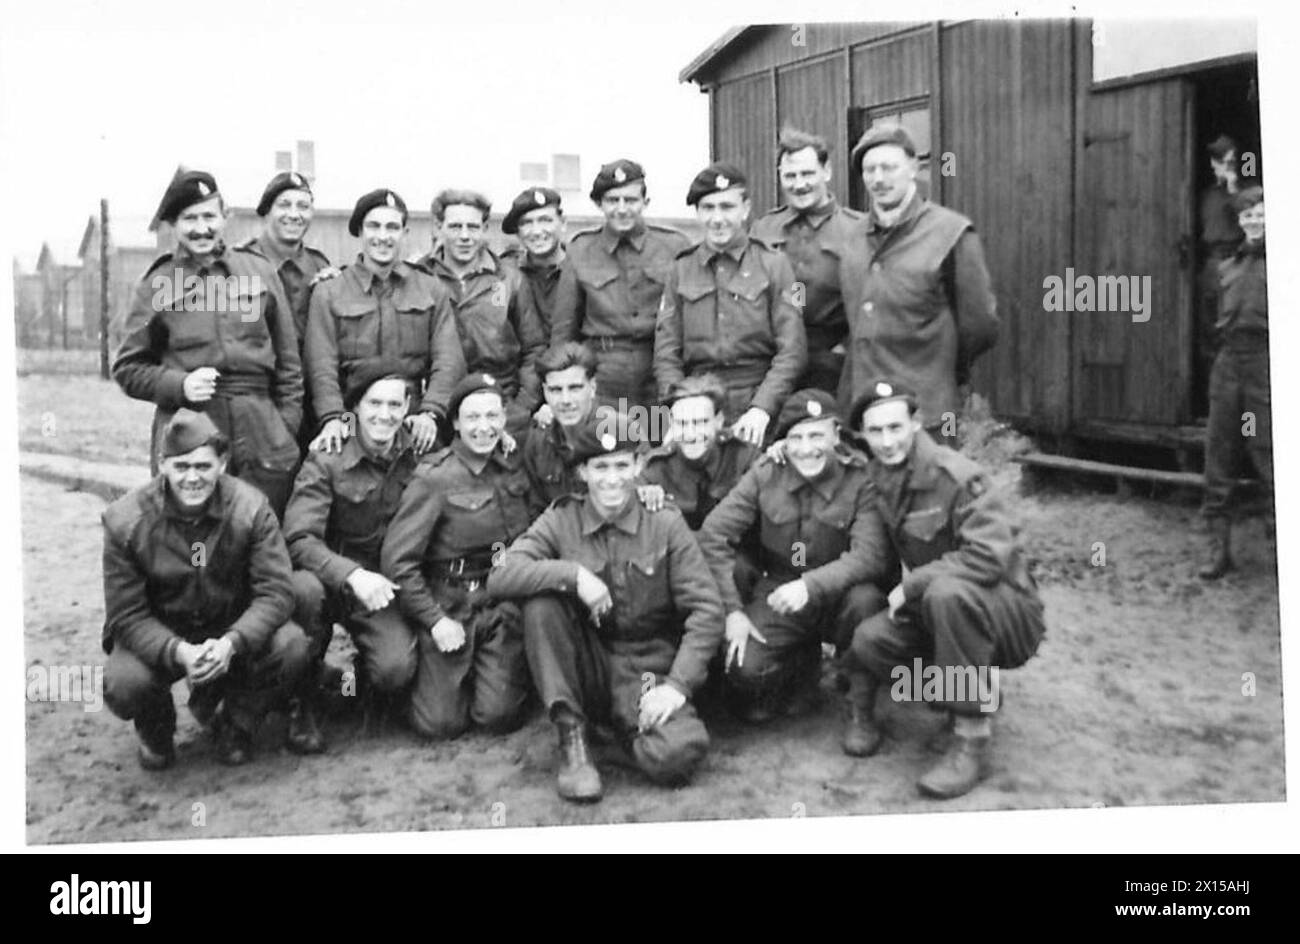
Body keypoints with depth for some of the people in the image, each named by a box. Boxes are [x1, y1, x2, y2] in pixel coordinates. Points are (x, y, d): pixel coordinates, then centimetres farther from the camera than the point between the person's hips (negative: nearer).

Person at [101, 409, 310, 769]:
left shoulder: (251, 507, -15)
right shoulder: (124, 520, -16)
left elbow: (276, 591, -19)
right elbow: (127, 616, -15)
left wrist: (231, 642, -37)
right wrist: (179, 652, -35)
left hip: (232, 632, 1)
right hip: (157, 638, 0)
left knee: (291, 645, -28)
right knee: (123, 685, -31)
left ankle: (234, 721, 5)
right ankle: (156, 728, 11)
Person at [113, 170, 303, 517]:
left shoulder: (259, 271, 10)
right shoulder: (156, 285, 5)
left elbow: (288, 357, 12)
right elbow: (128, 368, 8)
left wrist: (288, 426, 5)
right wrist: (179, 385, -10)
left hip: (262, 431, 2)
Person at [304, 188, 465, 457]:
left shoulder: (431, 290, 13)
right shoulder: (328, 293, 10)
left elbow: (449, 360, 3)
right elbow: (322, 366, 0)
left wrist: (431, 413, -13)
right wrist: (333, 418, -17)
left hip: (415, 430, 1)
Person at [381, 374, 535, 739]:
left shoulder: (513, 469, 5)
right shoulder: (433, 479, -11)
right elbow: (398, 560, -13)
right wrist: (435, 619, -15)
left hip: (502, 605, 3)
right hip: (448, 606, -3)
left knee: (500, 716, -9)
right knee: (442, 723, -8)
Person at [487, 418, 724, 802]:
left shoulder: (665, 523, -2)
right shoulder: (560, 521, 0)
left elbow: (706, 611, -6)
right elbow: (499, 577, -14)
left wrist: (677, 685, -17)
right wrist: (573, 574, -26)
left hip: (647, 671, -1)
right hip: (583, 668, 1)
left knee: (678, 754, -30)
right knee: (541, 601, -24)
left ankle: (630, 724, 7)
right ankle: (572, 738, -16)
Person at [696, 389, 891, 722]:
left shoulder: (860, 479, -12)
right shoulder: (765, 474, -5)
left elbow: (871, 555, -22)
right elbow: (713, 536, -7)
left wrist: (811, 585, -36)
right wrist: (732, 610, -14)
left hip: (834, 596, -2)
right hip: (776, 593, 2)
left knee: (865, 599, -35)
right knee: (744, 670, -20)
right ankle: (802, 662, 17)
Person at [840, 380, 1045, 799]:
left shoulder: (957, 476, -20)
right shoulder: (880, 476, 2)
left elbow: (991, 556, -29)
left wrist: (911, 584, -23)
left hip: (1010, 613, -5)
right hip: (933, 610, 6)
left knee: (948, 592, -39)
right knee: (869, 639, -24)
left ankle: (973, 740, -25)